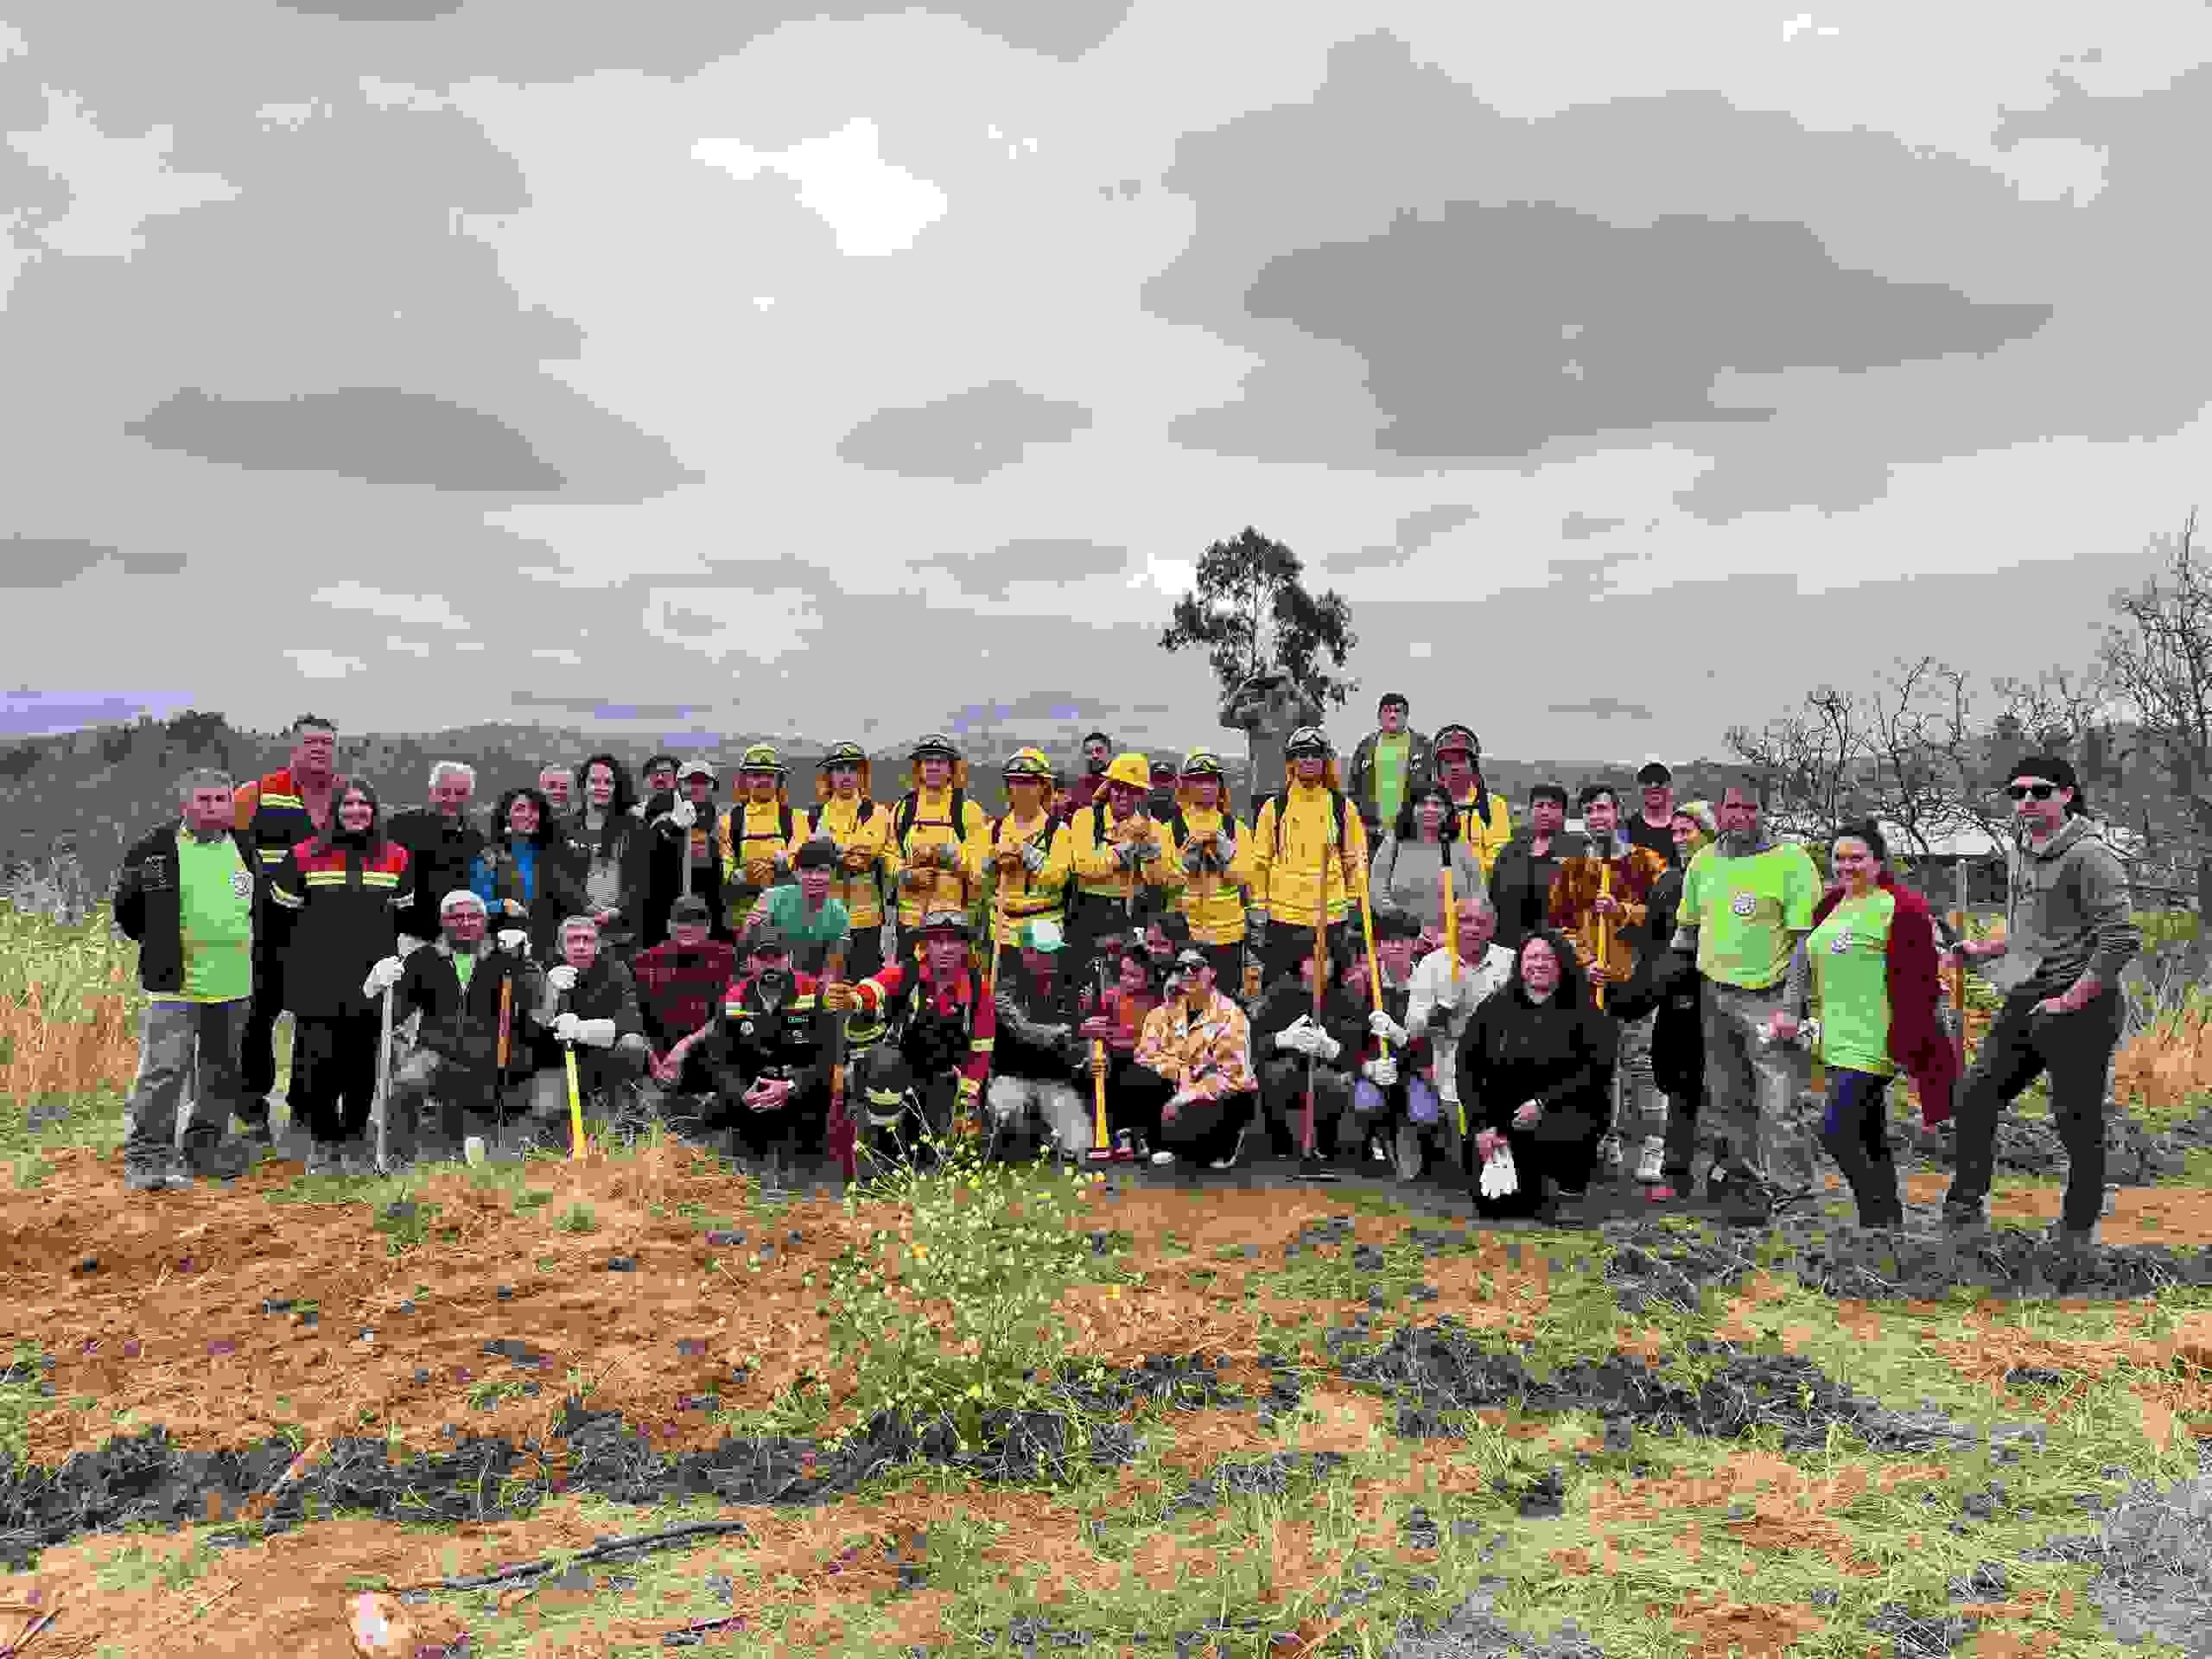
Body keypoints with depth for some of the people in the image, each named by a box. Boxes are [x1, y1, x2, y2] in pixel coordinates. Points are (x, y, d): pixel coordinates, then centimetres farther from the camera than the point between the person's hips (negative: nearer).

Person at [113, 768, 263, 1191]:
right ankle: (145, 1156, 1)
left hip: (233, 984, 5)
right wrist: (159, 944, 1)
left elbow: (260, 899, 23)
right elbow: (125, 908, 5)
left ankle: (203, 1147, 26)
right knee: (164, 1069, -9)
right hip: (174, 983, -5)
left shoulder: (244, 846, 7)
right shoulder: (156, 847, -6)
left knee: (221, 1069, 13)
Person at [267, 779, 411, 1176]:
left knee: (362, 1064, 7)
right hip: (317, 984, -1)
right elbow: (282, 913, 8)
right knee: (318, 1063, -2)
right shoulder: (305, 856, 1)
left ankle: (356, 1144, 19)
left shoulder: (396, 858, 7)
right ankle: (324, 1144, 11)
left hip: (371, 982, 1)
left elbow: (405, 916, 17)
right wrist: (297, 962, 9)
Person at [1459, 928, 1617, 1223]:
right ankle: (1538, 1190, 24)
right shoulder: (1494, 1008, 8)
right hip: (1501, 1121, 2)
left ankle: (1569, 1192, -8)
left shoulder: (1582, 1011, 1)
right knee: (1492, 1205, -11)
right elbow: (1467, 1066, 5)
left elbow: (1597, 1069, -11)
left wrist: (1544, 1102, -21)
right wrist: (1482, 1125, -6)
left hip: (1561, 1114, -2)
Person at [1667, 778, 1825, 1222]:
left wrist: (1794, 999, -16)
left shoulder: (1790, 860, -8)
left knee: (1778, 1102, -5)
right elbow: (1687, 929, 21)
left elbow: (1806, 936, -10)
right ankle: (1748, 1166, 34)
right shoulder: (1703, 862, 10)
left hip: (1769, 997, -6)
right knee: (1724, 1097, 16)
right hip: (1715, 994, 6)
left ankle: (1785, 1185, 10)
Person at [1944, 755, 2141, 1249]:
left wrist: (2070, 1000, -19)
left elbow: (2122, 938, -20)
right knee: (1975, 1098, 5)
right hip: (2022, 1004, 8)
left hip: (2077, 1009, -8)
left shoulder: (2089, 855, -13)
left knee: (2077, 1123, 2)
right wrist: (1982, 950, 16)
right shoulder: (2022, 852, 14)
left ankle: (2078, 1229, 17)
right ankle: (1967, 1205, 15)